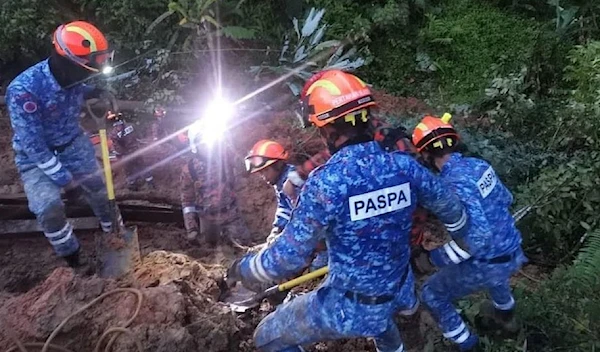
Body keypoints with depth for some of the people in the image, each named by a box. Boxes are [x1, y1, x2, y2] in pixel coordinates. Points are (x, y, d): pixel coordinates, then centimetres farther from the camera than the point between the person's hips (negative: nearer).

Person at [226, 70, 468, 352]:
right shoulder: (405, 165, -12)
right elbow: (451, 209, 4)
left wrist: (242, 268, -4)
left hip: (351, 307, -6)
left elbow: (288, 258, -23)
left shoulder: (325, 183, -28)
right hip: (399, 292, 6)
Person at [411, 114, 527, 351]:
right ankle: (505, 314, 65)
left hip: (487, 264, -8)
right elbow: (506, 199, 12)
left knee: (432, 295, 11)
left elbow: (479, 235, -33)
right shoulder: (479, 164, -3)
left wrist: (442, 257, -21)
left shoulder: (454, 183, -28)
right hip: (513, 253, 8)